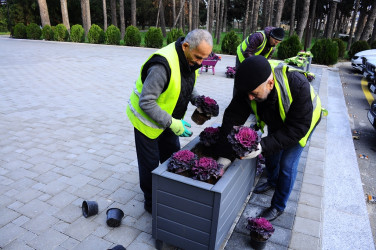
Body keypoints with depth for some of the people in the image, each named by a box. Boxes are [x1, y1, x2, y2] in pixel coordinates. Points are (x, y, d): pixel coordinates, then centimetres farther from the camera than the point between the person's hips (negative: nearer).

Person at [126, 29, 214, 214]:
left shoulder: (190, 60, -8)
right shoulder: (162, 65, -36)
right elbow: (146, 103, -32)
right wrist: (172, 124, -32)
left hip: (169, 119, 8)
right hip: (147, 120, -8)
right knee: (150, 165, 6)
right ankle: (151, 203, 28)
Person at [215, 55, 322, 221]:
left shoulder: (298, 85, -45)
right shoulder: (249, 85, -32)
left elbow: (297, 128, -40)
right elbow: (232, 117, -30)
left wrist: (263, 146, -48)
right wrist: (224, 156, -34)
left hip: (305, 119, -4)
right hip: (275, 121, 5)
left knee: (287, 164, -5)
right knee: (271, 153, 16)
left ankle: (278, 207, 17)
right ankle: (272, 181, 49)